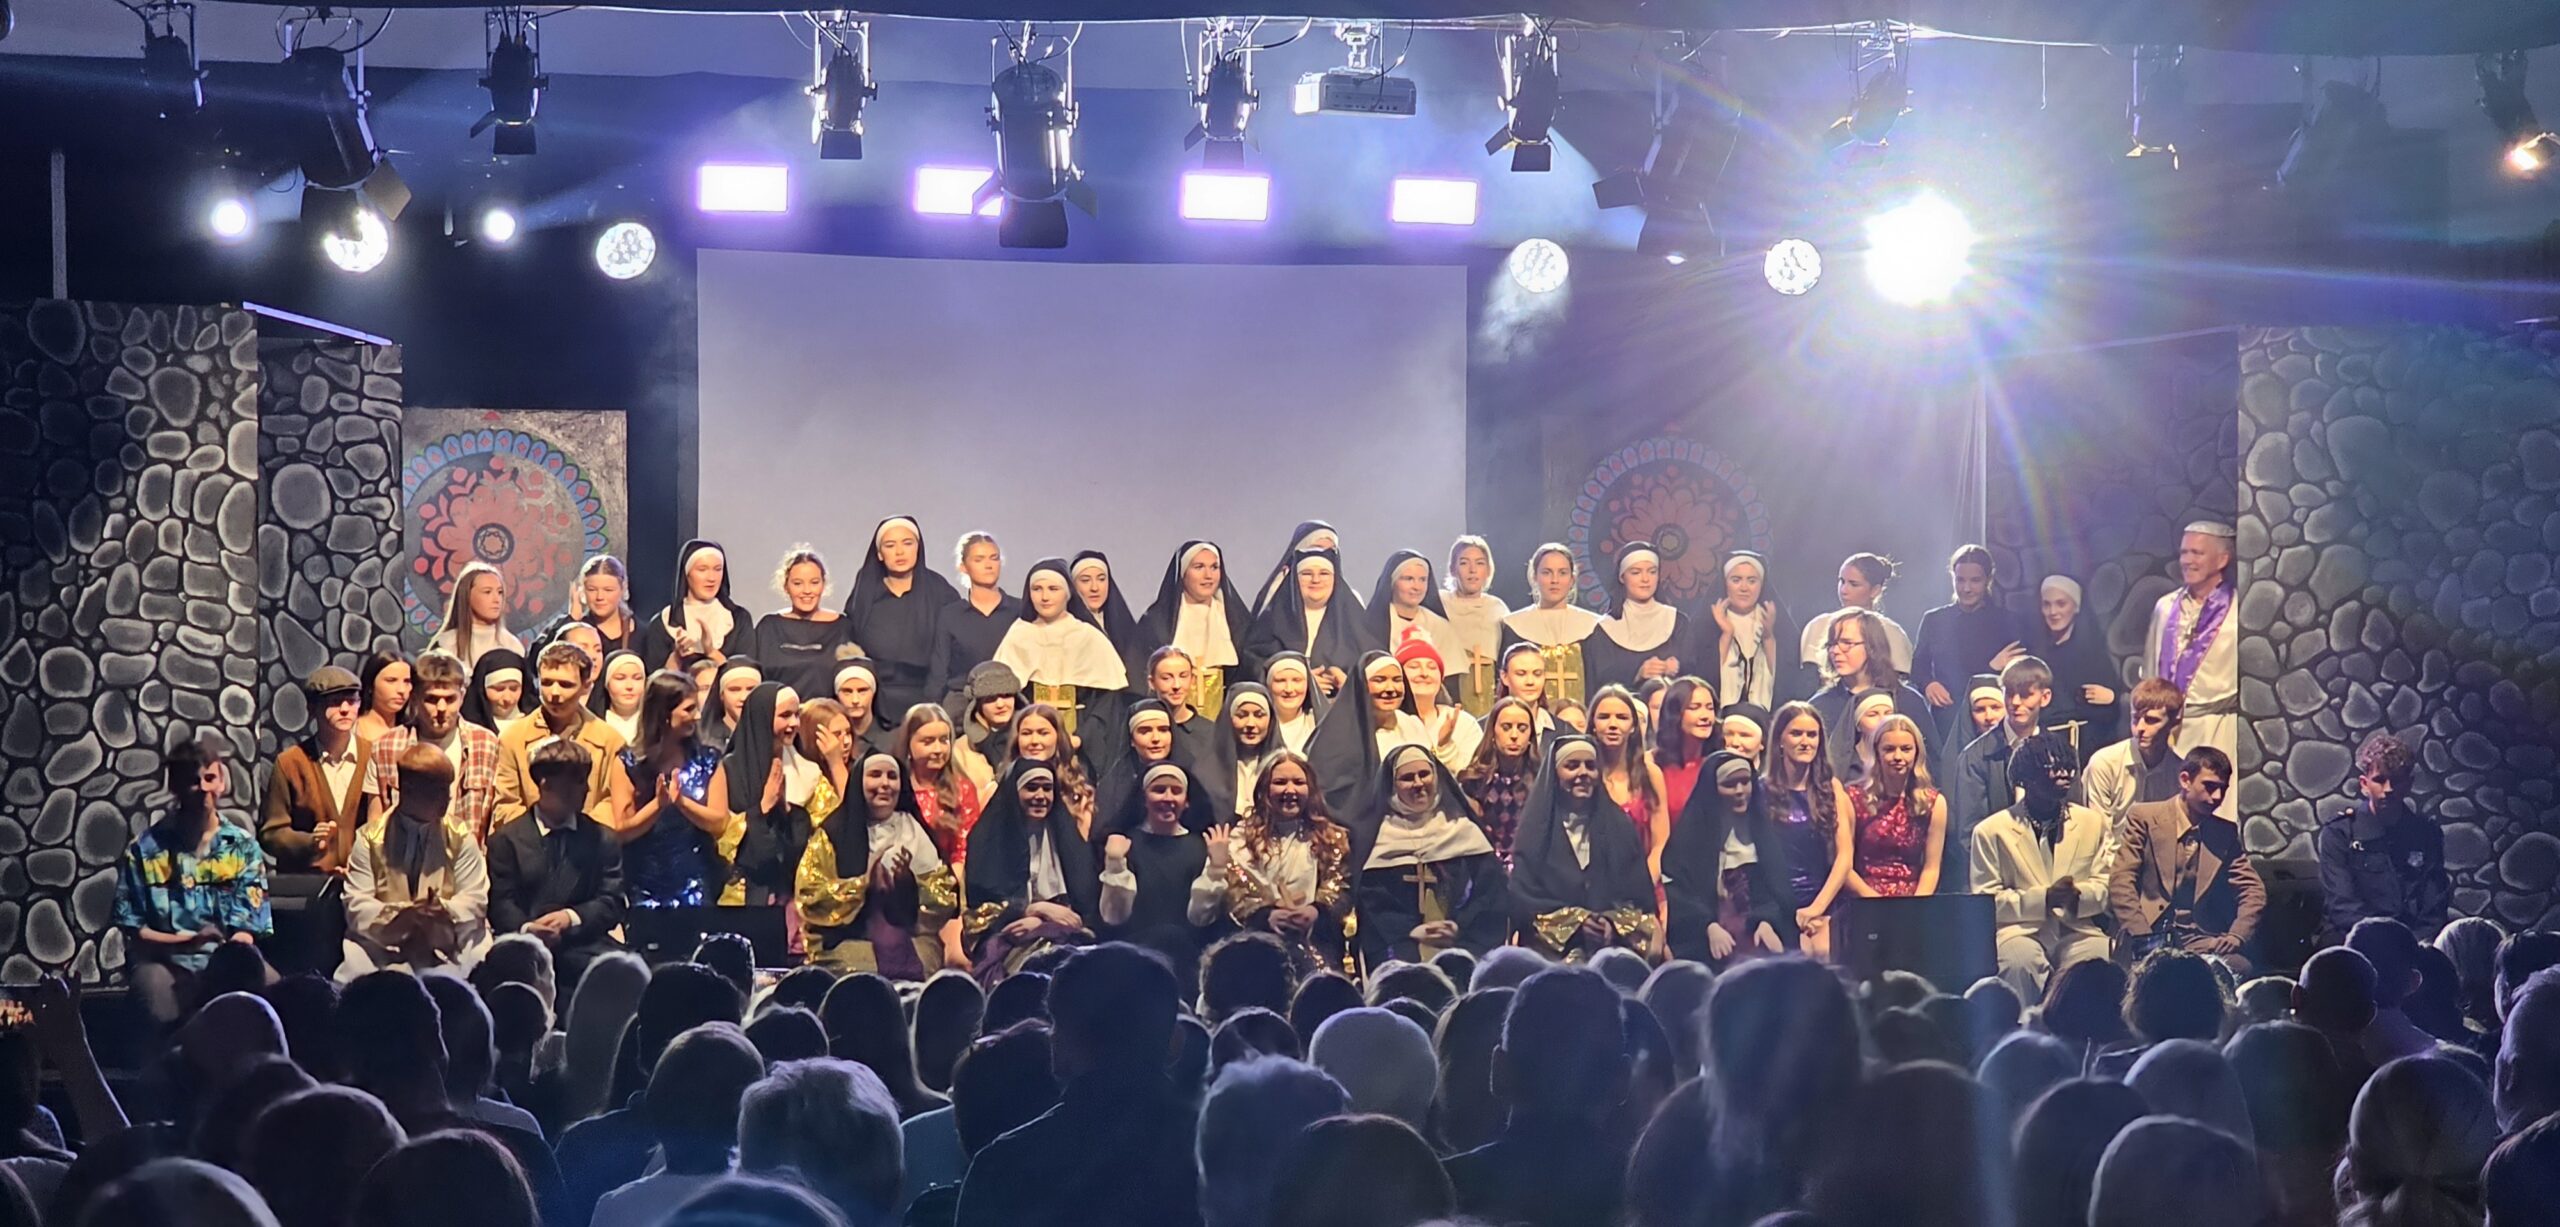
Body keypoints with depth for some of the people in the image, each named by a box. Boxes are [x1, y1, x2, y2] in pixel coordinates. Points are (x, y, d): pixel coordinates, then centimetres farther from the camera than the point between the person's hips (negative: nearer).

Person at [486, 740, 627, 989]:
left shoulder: (603, 839, 18)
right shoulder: (507, 839, 12)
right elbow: (501, 902, 1)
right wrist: (526, 929, -21)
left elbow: (612, 904, 9)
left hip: (583, 945, 2)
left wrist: (571, 918, -11)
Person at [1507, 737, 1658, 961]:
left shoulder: (1619, 826, 14)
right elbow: (1522, 897, 0)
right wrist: (1574, 920, -11)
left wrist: (1614, 923, -10)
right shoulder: (1536, 827, 8)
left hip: (1611, 947, 2)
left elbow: (1639, 894, 9)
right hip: (1552, 947, -2)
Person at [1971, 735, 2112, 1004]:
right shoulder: (1991, 831, 5)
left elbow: (2106, 888, 14)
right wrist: (2043, 898, -14)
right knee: (2021, 963, -37)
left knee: (2100, 961, -32)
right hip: (2020, 930, -2)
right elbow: (1986, 901, 0)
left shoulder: (2092, 822, 16)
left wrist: (2079, 895, -11)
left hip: (2077, 931, 2)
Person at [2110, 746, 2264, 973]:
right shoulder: (2144, 818, 2)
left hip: (2199, 941, 4)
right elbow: (2120, 882, -5)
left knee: (2239, 965, -28)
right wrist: (2143, 938, -17)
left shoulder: (2226, 833, 15)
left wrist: (2236, 936, -7)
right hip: (2149, 935, -4)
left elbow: (2253, 890, 13)